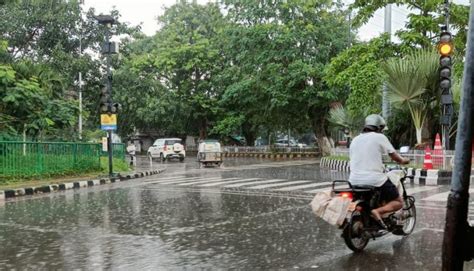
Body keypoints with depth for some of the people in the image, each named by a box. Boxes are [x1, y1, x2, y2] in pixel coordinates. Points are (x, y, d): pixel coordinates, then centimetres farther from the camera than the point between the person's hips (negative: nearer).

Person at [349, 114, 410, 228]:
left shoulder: (355, 139, 14)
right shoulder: (380, 137, -2)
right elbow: (395, 157, 3)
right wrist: (403, 160, 25)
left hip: (355, 180, 6)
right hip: (374, 180, -6)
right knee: (398, 202, 7)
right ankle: (378, 211, -19)